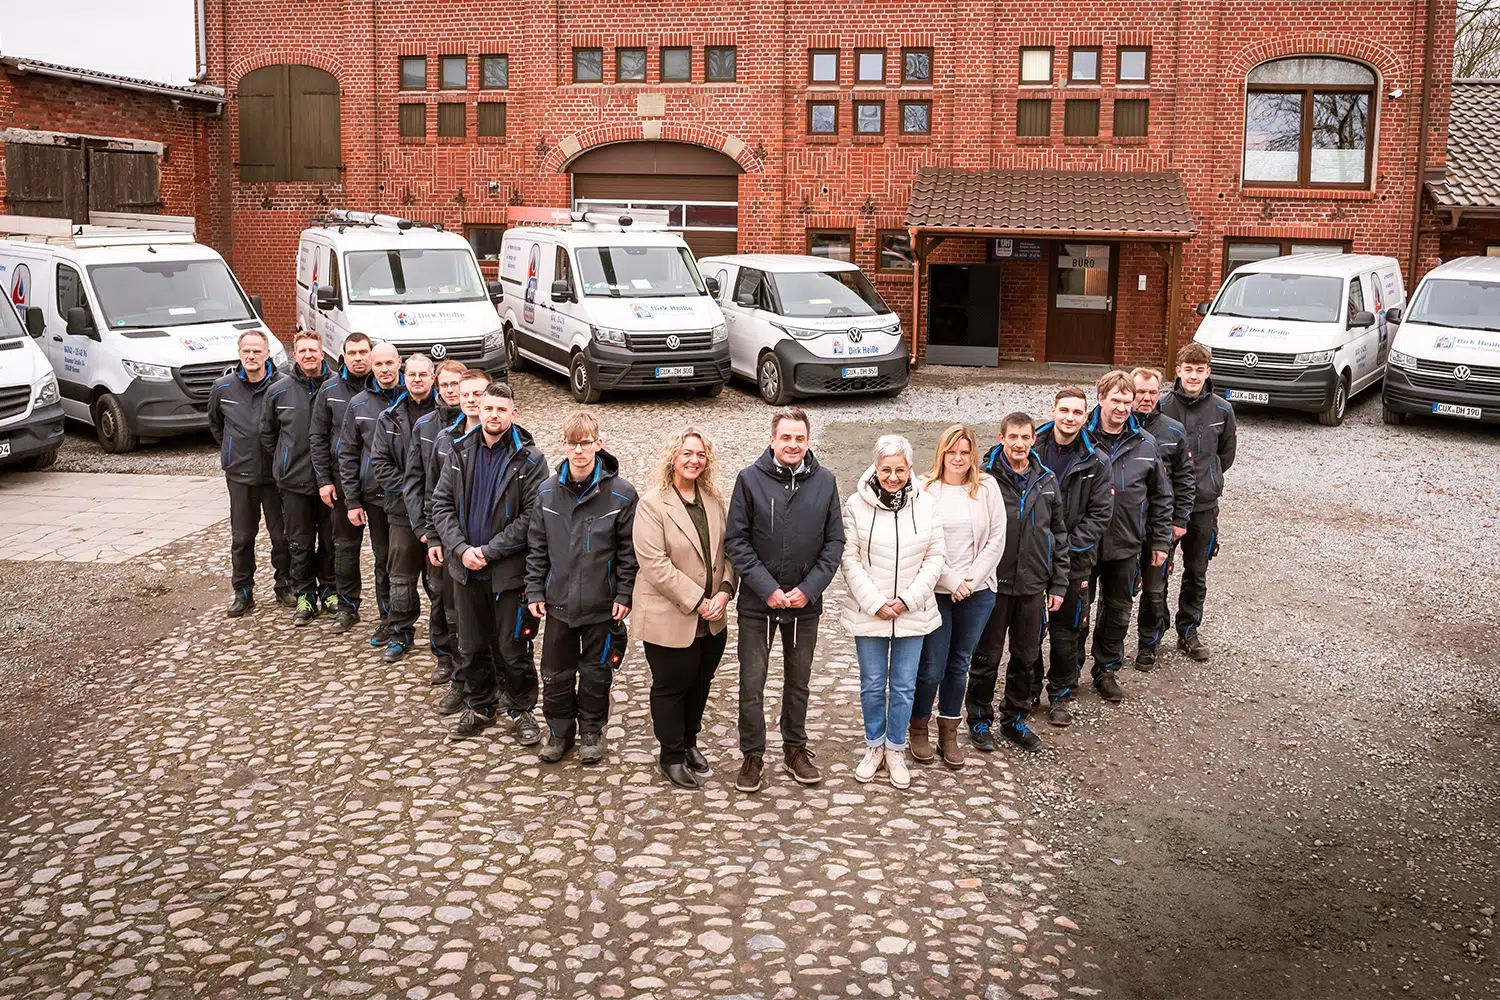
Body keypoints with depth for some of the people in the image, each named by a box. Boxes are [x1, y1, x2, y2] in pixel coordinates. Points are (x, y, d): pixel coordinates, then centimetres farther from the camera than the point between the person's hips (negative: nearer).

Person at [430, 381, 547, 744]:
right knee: (472, 646, 16)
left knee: (513, 647, 6)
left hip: (509, 570, -4)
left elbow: (531, 516, -14)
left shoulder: (529, 459, -9)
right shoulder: (459, 452, 3)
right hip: (465, 566, 4)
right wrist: (461, 549, -11)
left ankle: (522, 711, 23)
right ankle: (480, 708, 33)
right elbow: (442, 503, 3)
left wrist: (490, 551, -17)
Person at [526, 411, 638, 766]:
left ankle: (591, 732, 30)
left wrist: (624, 594, -7)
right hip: (558, 602, 3)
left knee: (596, 673, 12)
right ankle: (560, 732, 29)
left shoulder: (621, 493, -11)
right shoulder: (548, 492, -2)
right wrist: (535, 591, 3)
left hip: (602, 604, -2)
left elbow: (629, 550, -5)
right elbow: (536, 546, 6)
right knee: (555, 674, 11)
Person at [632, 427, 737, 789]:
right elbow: (655, 564, -19)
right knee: (671, 687, 8)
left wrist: (724, 591, -11)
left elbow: (726, 551, 6)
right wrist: (697, 601, -20)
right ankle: (672, 756, 24)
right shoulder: (652, 504, -13)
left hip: (711, 620, 6)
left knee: (700, 682, 18)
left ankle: (689, 741, 39)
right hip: (669, 619, -6)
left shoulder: (714, 500, 5)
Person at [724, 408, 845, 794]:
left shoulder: (825, 481, -3)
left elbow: (834, 542, 1)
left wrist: (809, 588, -10)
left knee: (799, 681, 16)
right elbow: (736, 541, -8)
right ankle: (752, 755, 19)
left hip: (805, 603, 2)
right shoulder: (750, 479, -8)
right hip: (757, 603, -2)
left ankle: (795, 749, 31)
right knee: (752, 684, 4)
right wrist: (768, 589, -15)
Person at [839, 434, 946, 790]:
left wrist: (908, 600, -10)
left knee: (904, 686, 9)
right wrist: (876, 603, -13)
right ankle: (874, 746, 27)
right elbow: (851, 560, -7)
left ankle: (896, 750, 24)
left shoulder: (926, 504, -3)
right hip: (868, 611, -1)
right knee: (872, 684, 10)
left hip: (913, 612, 1)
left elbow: (936, 557, -1)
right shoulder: (856, 505, -8)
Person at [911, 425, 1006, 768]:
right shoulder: (924, 488, -6)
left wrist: (972, 579, -8)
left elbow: (996, 539, 1)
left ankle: (949, 734, 23)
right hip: (935, 592, -3)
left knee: (959, 665, 12)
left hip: (978, 592, 3)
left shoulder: (986, 487, 2)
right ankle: (918, 731, 21)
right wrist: (952, 582, -13)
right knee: (931, 667, 0)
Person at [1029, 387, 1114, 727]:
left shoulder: (1096, 463, -3)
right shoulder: (1032, 450, -4)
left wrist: (1069, 546, -12)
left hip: (1073, 561, 0)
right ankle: (1028, 690, 28)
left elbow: (1101, 513, -3)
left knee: (1067, 632, 10)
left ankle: (1061, 695, 26)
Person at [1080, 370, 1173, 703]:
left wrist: (1160, 541, 7)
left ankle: (1108, 670, 31)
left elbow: (1161, 496, 8)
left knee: (1118, 610, 15)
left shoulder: (1145, 445, 0)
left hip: (1125, 544, 3)